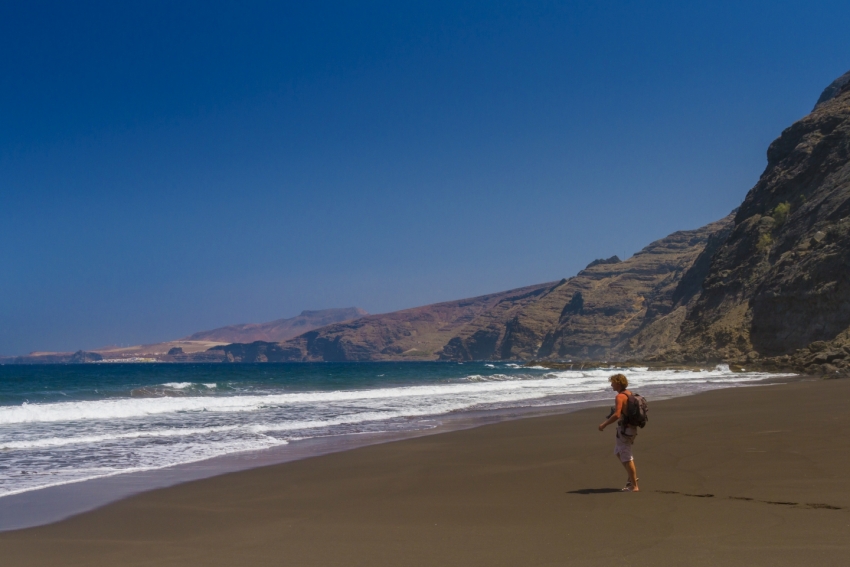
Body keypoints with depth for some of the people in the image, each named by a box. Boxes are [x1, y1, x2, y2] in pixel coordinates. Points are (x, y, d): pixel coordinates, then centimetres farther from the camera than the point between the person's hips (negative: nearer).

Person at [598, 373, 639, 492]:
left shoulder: (620, 397, -18)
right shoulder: (629, 394, 11)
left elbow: (617, 415, -27)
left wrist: (604, 424, -17)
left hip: (624, 429, -10)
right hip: (631, 427, 10)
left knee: (626, 457, -3)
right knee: (618, 452, 23)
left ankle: (634, 486, 2)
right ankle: (632, 477, 24)